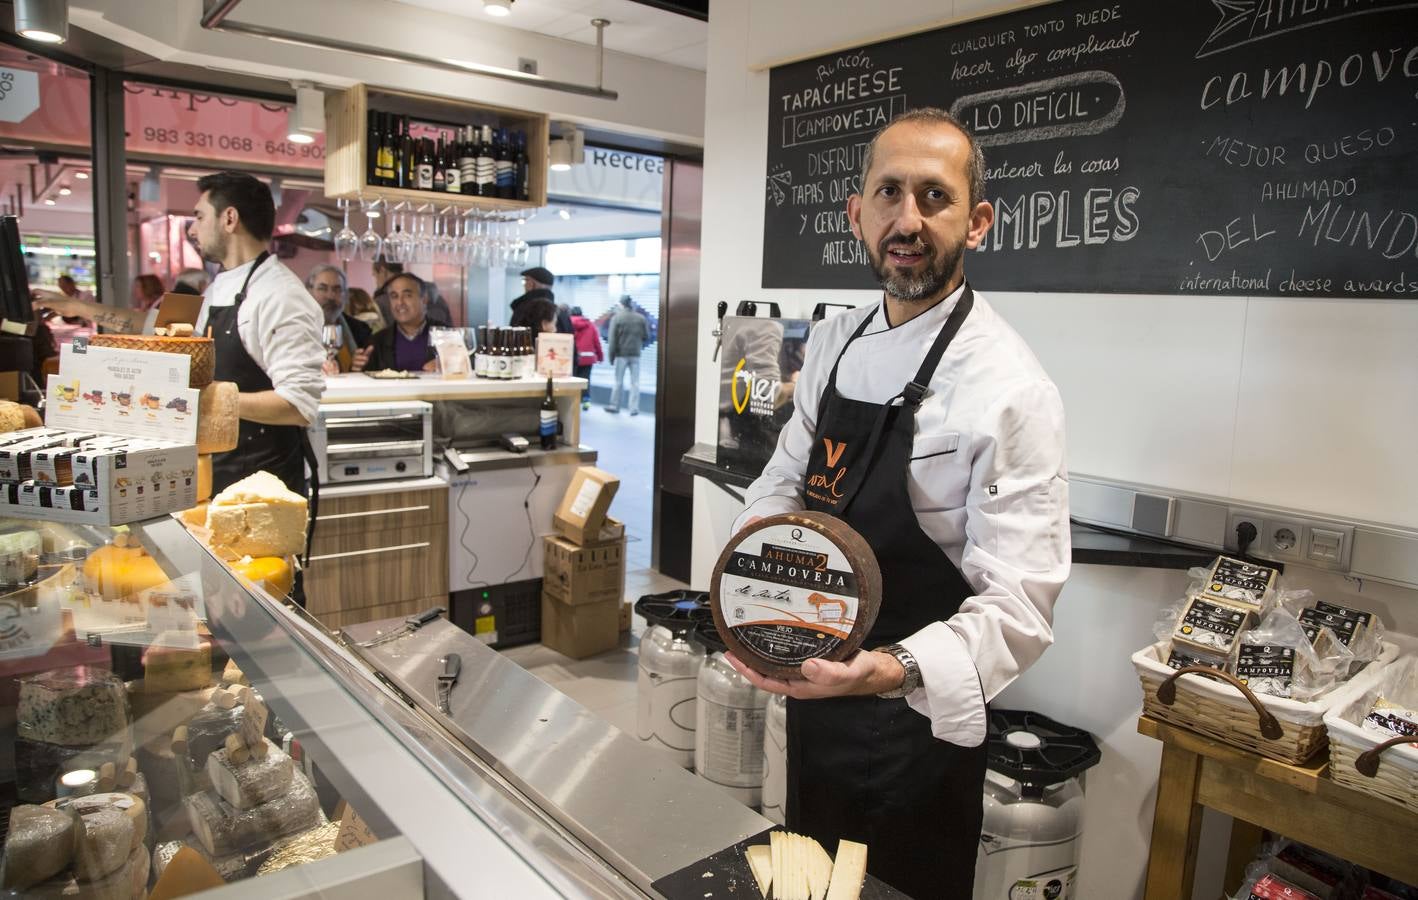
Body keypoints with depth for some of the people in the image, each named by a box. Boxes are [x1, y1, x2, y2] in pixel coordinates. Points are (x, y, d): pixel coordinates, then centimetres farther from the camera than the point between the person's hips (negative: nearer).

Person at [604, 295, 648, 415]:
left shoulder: (617, 318, -7)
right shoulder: (641, 318, 0)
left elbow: (612, 339, -8)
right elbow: (646, 336, 3)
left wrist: (611, 355, -2)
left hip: (621, 354, -2)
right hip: (636, 354, 2)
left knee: (618, 381, 8)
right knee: (635, 382, 5)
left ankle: (614, 406, 14)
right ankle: (634, 408, 3)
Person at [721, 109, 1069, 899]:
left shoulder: (1010, 390, -23)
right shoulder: (835, 343, -1)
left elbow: (1017, 606, -25)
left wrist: (899, 669, -42)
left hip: (917, 720, -6)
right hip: (812, 686, 6)